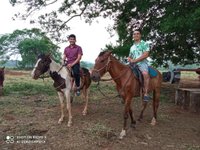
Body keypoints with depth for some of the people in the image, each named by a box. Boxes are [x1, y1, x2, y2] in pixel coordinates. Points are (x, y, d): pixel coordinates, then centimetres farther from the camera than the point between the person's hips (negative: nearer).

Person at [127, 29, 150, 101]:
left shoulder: (144, 44, 2)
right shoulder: (132, 47, 21)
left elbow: (146, 55, -11)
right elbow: (130, 56, 28)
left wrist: (134, 60, -16)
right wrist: (129, 59, 1)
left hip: (142, 63, -7)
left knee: (145, 73, -36)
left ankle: (145, 93, -32)